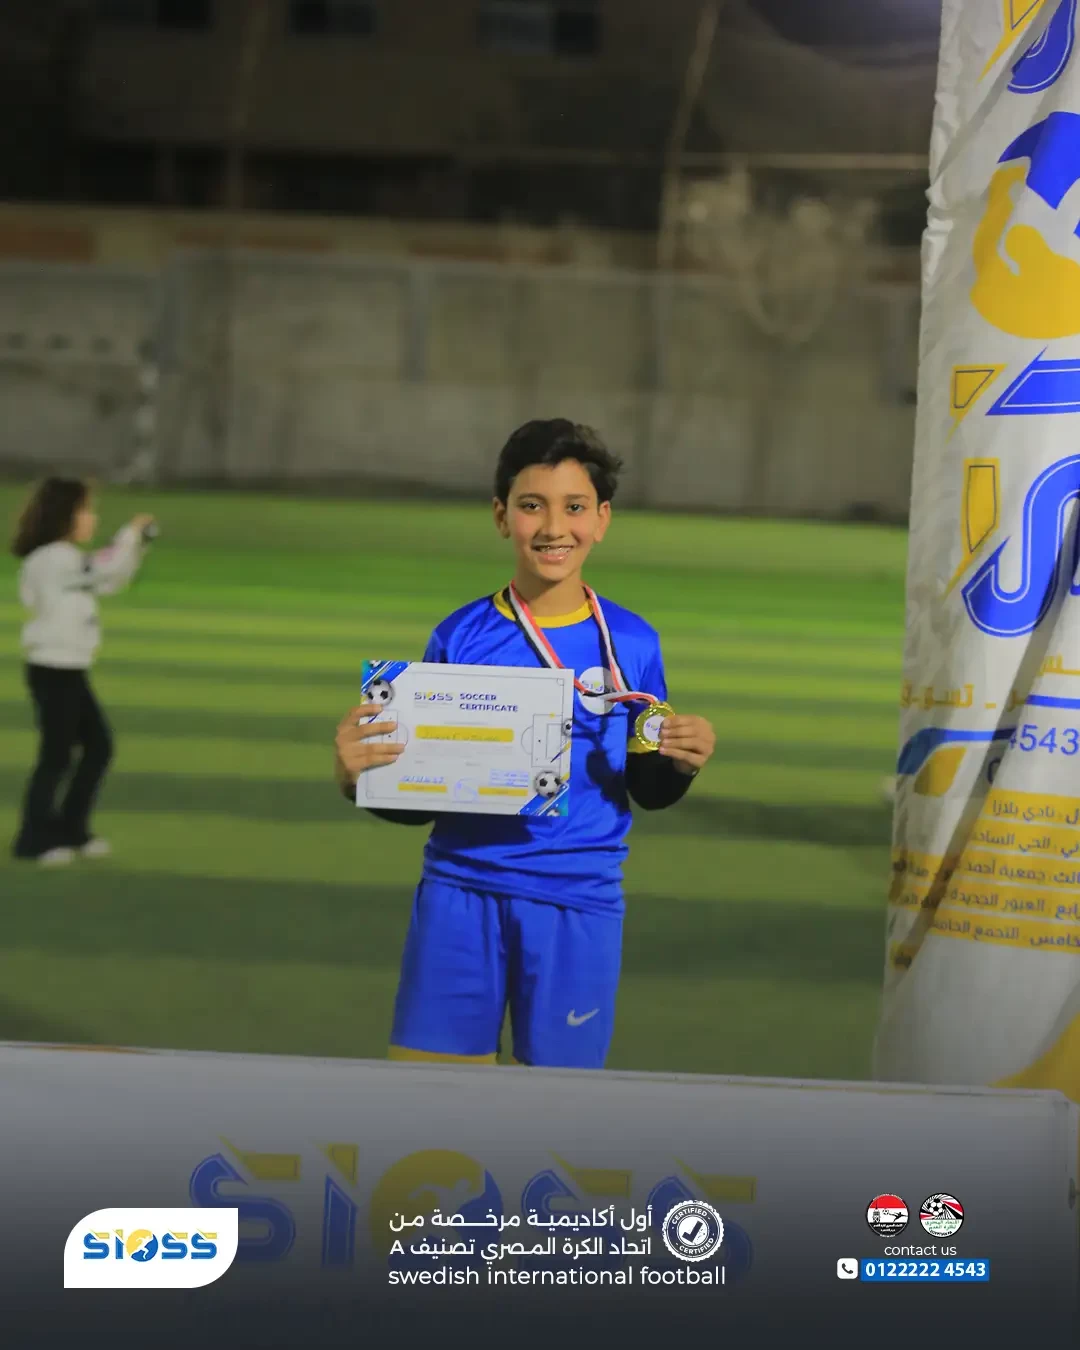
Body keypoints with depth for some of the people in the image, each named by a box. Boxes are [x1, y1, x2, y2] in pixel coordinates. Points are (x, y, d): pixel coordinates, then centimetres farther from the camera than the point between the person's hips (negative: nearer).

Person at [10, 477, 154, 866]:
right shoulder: (55, 558, -18)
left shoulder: (65, 560, 14)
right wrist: (131, 534, -8)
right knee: (56, 754, -3)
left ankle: (70, 829, 22)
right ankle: (34, 839, 6)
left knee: (98, 746, 13)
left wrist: (133, 544, 8)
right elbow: (108, 570, -21)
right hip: (54, 670, -10)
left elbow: (112, 579, 19)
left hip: (68, 671, 10)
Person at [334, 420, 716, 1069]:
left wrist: (681, 764, -10)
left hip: (577, 909, 0)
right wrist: (357, 776, -15)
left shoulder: (633, 644, 2)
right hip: (461, 894, 0)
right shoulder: (459, 638, 1)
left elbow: (646, 791, 11)